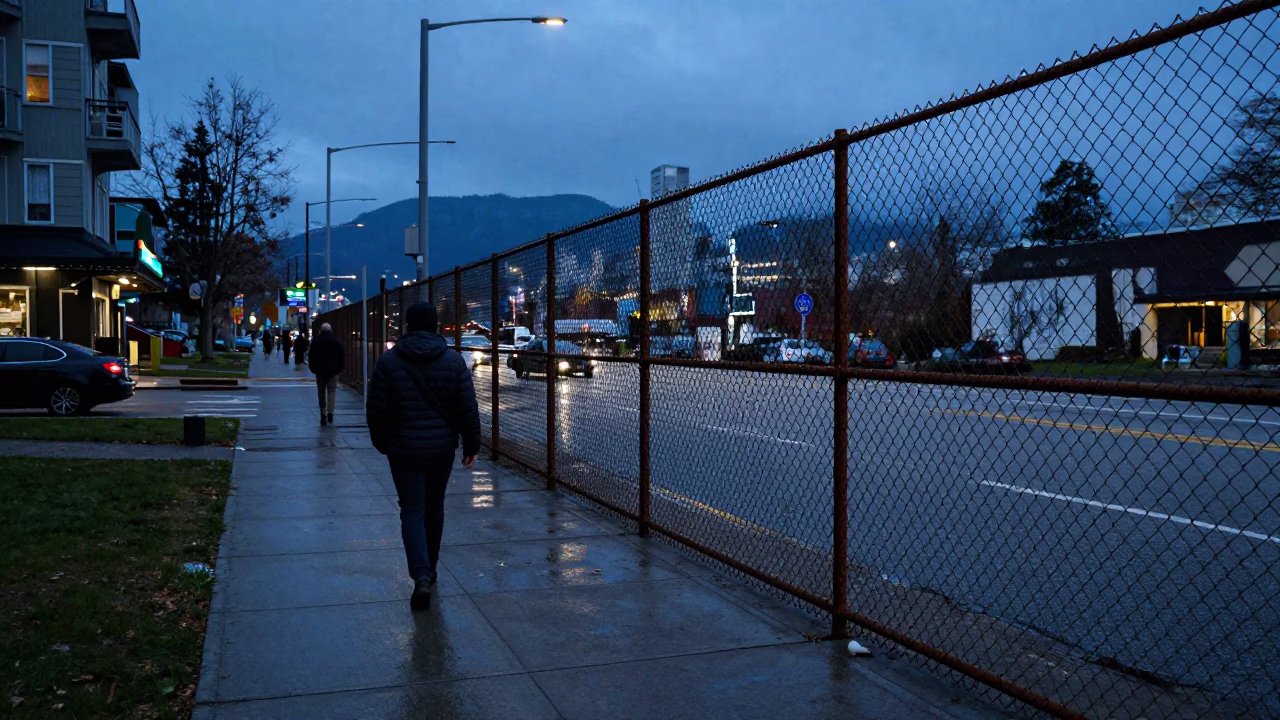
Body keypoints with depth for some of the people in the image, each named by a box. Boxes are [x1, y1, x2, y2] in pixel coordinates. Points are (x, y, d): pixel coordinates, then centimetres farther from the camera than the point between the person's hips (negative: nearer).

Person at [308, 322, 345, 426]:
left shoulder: (316, 341, 3)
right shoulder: (336, 341, 1)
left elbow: (311, 357, 3)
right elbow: (342, 356, 1)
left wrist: (313, 369, 10)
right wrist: (340, 369, 8)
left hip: (320, 371, 1)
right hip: (333, 371, -1)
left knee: (321, 393, 10)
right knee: (332, 392, 0)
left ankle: (323, 416, 8)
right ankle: (330, 412, -17)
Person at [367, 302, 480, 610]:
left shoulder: (389, 360, -5)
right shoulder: (454, 360, -3)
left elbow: (376, 410, -3)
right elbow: (468, 409, -5)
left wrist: (382, 443, 11)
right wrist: (471, 446, 4)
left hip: (404, 449, -2)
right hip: (442, 448, 2)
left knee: (412, 510, 1)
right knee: (434, 508, 17)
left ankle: (421, 576, -15)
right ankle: (429, 569, 31)